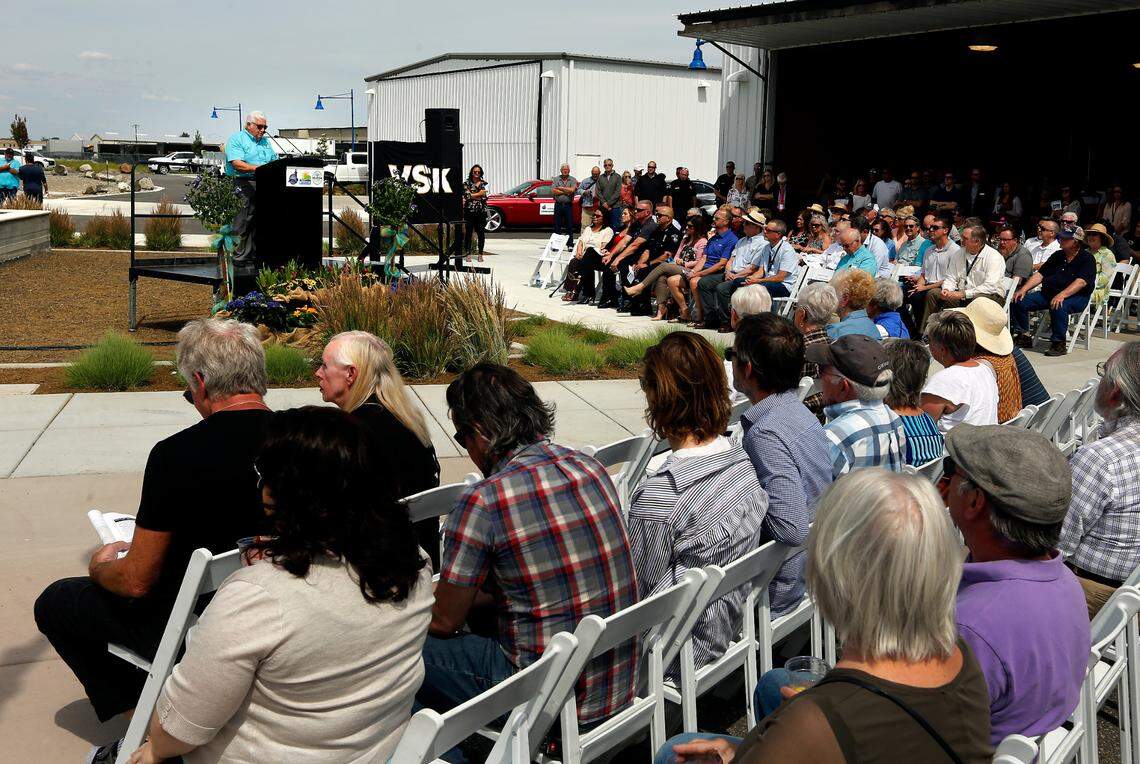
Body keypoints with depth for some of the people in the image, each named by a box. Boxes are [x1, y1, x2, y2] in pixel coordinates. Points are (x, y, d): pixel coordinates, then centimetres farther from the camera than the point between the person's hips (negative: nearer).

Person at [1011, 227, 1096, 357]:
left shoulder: (1087, 258, -4)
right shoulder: (1058, 255, 17)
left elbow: (1081, 281, -19)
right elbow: (1040, 274, 14)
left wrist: (1062, 295, -33)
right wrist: (1024, 289, -2)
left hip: (1076, 297, -7)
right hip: (1048, 293, 7)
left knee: (1058, 307, -39)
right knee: (1018, 301, -9)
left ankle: (1059, 343, -23)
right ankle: (1023, 336, 1)